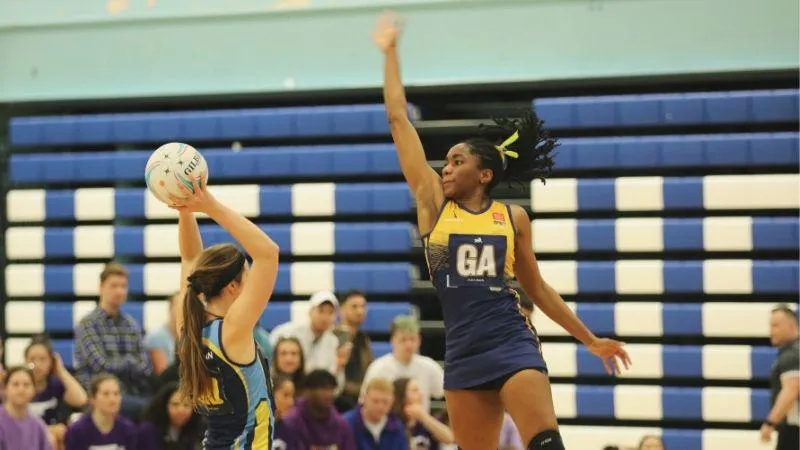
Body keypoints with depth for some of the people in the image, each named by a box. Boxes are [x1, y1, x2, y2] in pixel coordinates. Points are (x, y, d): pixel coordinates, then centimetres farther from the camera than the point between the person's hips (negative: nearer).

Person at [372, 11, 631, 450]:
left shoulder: (513, 217, 6)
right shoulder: (433, 203, 6)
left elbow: (538, 288, 17)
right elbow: (398, 119, 7)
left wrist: (591, 340, 17)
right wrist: (390, 52, 10)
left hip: (513, 344, -2)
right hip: (462, 351, 2)